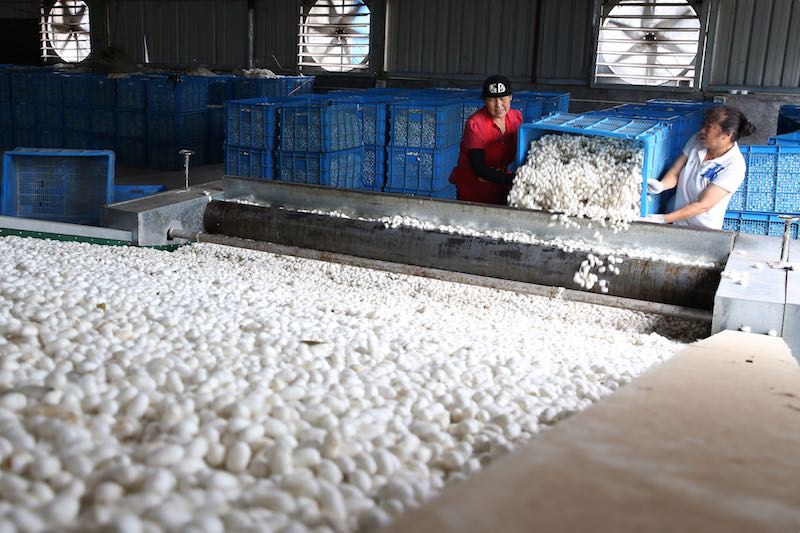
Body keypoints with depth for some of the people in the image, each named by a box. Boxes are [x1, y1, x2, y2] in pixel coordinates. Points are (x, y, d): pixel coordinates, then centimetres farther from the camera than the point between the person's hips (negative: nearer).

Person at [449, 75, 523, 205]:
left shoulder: (516, 117, -3)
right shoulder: (475, 124, -20)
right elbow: (478, 168, -24)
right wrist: (508, 179, -36)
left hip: (501, 189, 5)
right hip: (473, 190, -5)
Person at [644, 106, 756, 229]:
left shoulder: (734, 166, -16)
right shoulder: (697, 140, 0)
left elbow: (703, 205, -19)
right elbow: (674, 173, 1)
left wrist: (663, 219, -25)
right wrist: (661, 185, -23)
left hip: (704, 230, -3)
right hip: (675, 222, 3)